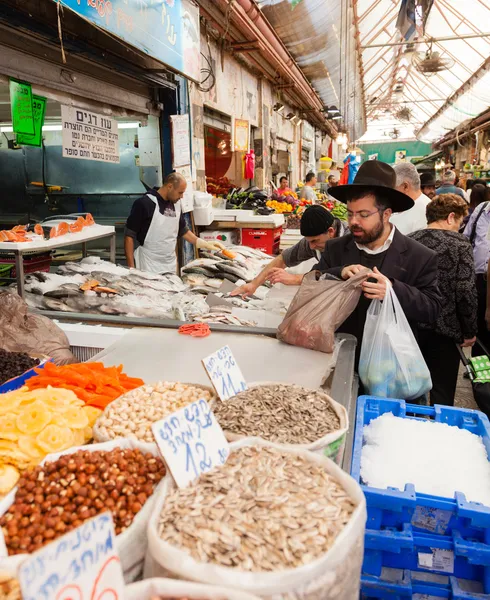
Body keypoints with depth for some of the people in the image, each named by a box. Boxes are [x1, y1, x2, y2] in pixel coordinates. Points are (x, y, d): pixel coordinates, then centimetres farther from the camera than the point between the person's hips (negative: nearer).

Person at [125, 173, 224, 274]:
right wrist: (131, 267, -15)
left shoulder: (176, 204, 7)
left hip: (170, 266, 6)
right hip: (148, 267, -6)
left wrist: (205, 244, 11)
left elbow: (183, 230, 20)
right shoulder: (144, 203, -12)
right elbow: (129, 235, -10)